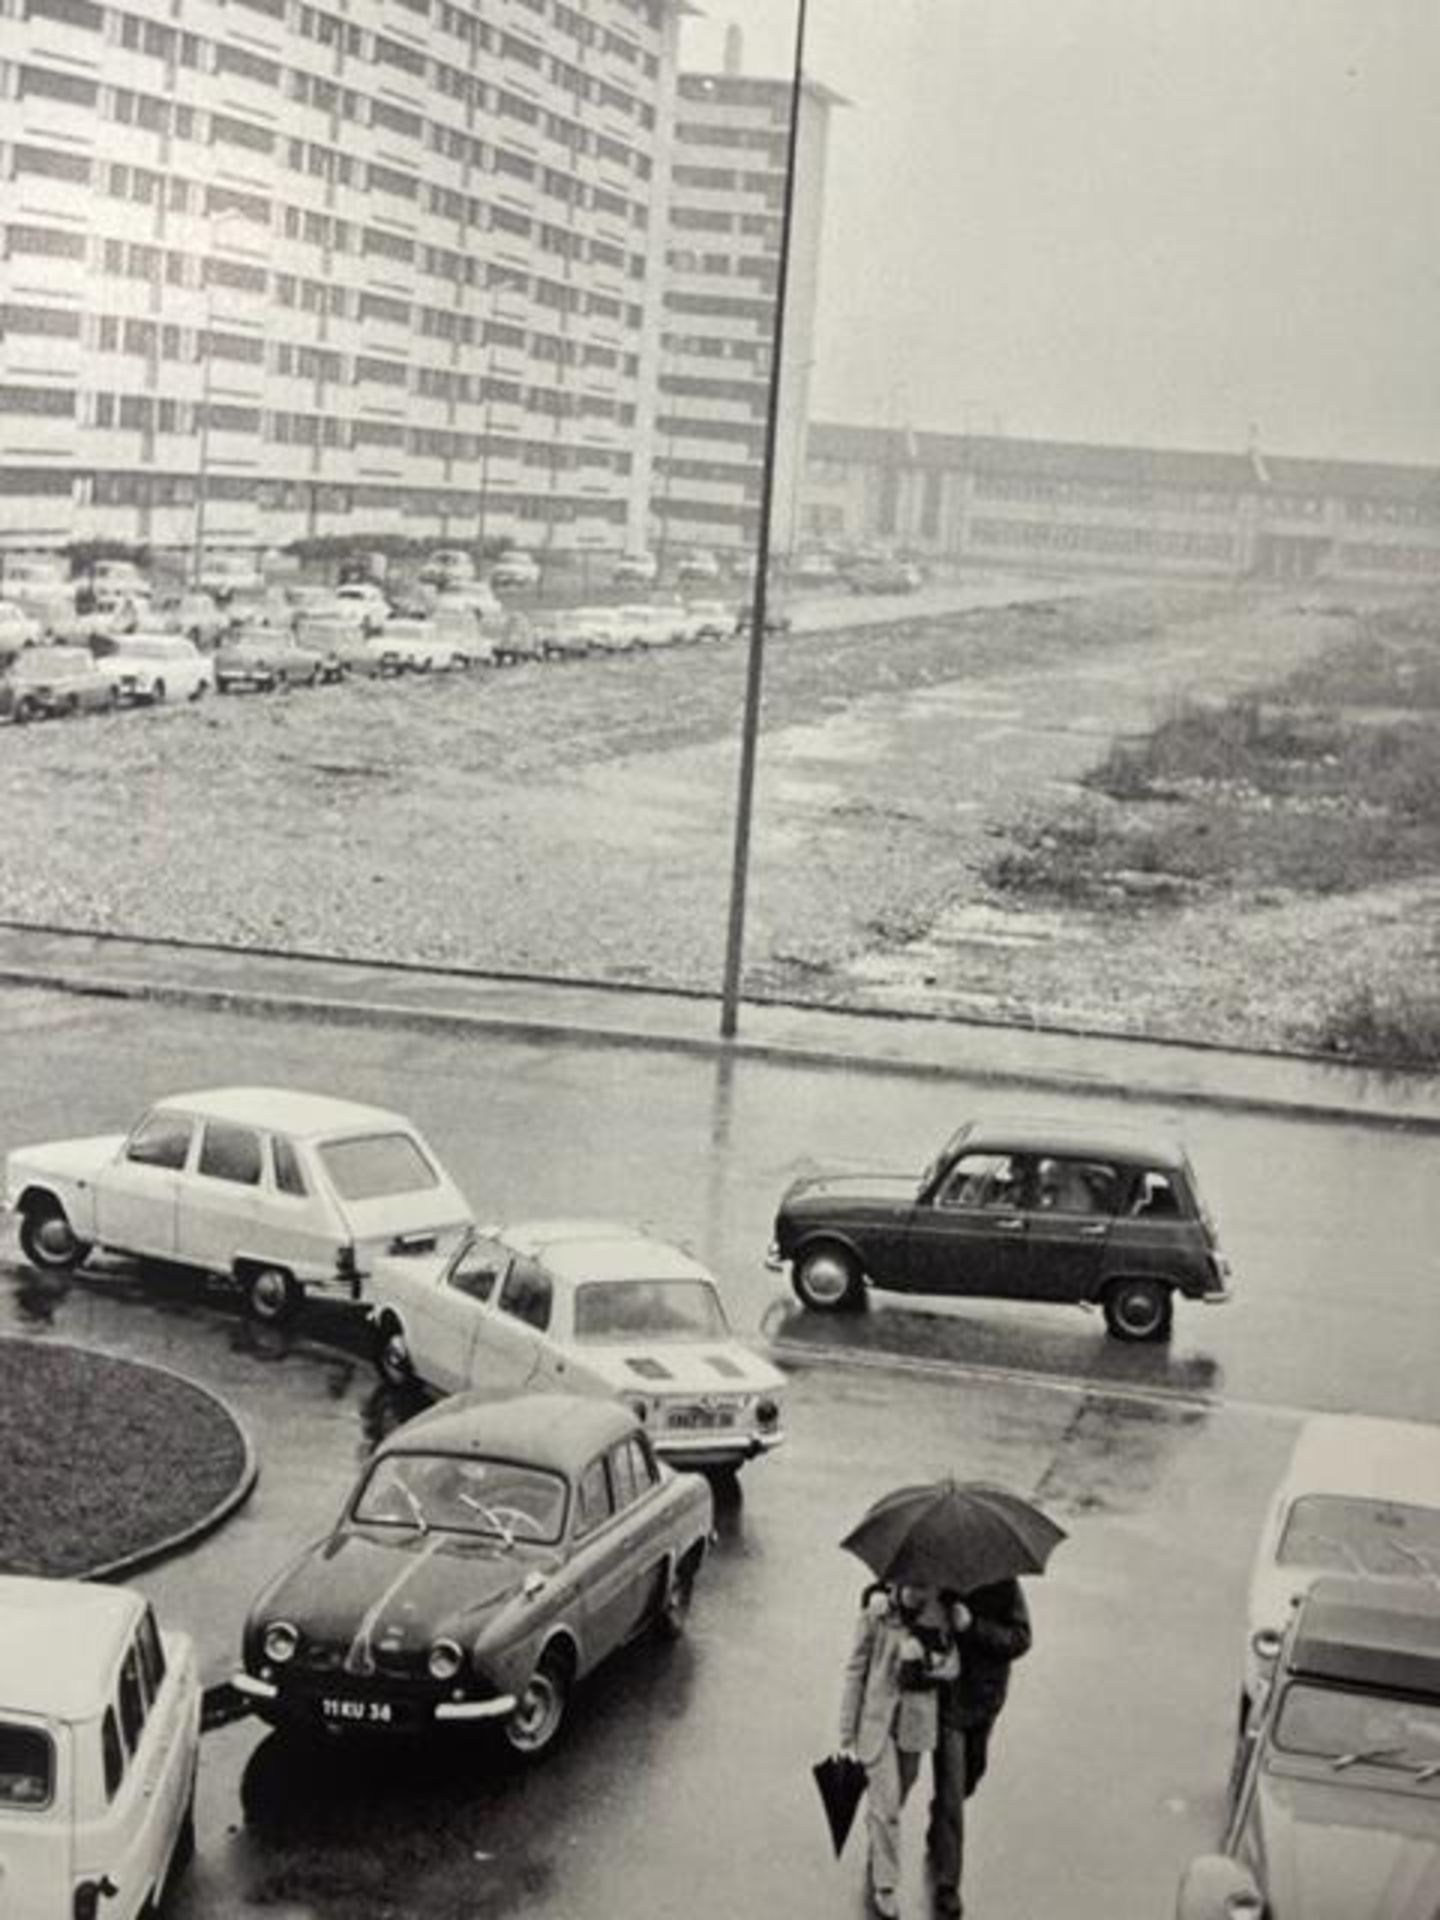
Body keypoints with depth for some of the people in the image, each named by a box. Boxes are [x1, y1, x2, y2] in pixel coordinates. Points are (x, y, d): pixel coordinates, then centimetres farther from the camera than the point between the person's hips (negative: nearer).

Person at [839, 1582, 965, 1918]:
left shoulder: (941, 1617, -7)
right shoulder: (876, 1614, -15)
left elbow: (952, 1667, 1)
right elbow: (855, 1670, -8)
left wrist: (930, 1664, -23)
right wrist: (847, 1730, -5)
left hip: (916, 1718, 4)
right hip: (877, 1717, -4)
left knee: (899, 1793, 20)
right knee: (886, 1800, -5)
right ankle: (884, 1884, 8)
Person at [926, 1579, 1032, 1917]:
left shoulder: (1003, 1587, -11)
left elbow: (1020, 1639, -17)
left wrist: (973, 1626, -28)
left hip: (985, 1700, 3)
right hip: (947, 1698, -3)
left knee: (971, 1773, 23)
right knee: (951, 1792, -3)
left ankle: (937, 1838, 53)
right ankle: (947, 1882, 8)